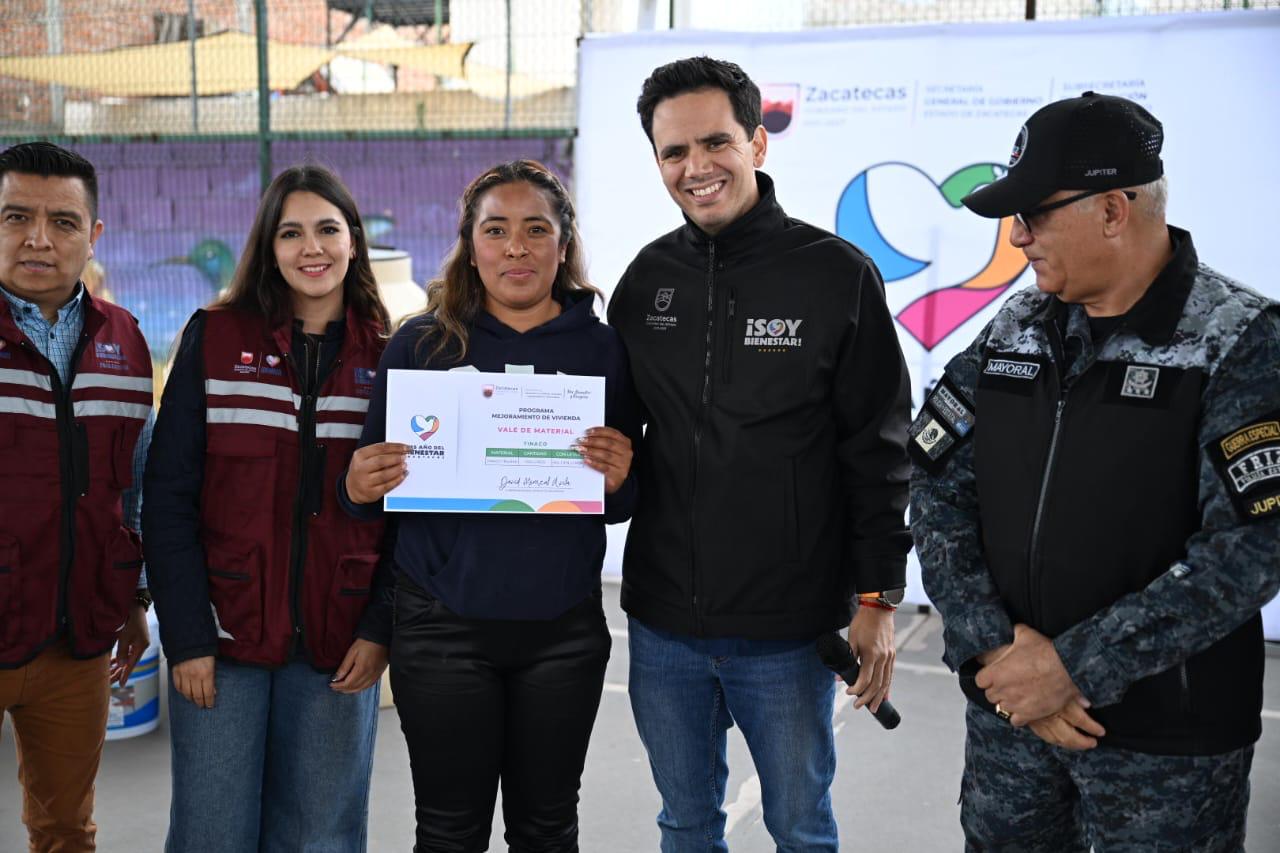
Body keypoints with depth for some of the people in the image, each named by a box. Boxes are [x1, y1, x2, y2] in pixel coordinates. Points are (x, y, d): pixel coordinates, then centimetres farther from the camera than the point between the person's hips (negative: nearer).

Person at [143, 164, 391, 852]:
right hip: (224, 633, -1)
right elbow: (169, 497, -2)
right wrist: (186, 636, -8)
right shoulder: (215, 339, 1)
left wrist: (381, 629, -5)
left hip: (339, 642, 1)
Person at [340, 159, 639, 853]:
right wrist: (359, 489, -17)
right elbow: (372, 481, 5)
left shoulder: (601, 349, 2)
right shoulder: (421, 344, -1)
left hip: (563, 628, 1)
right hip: (444, 627, -1)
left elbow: (621, 504, 7)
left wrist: (617, 480, -15)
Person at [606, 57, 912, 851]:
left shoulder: (837, 273, -8)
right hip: (663, 622, 4)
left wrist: (878, 597, -8)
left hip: (787, 630, -3)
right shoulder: (647, 278, 3)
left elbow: (878, 452, -7)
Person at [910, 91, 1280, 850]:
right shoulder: (1014, 330, 3)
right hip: (1007, 708, 4)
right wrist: (992, 645, -13)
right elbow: (937, 488, -1)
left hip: (1168, 739, -4)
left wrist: (1077, 666, -20)